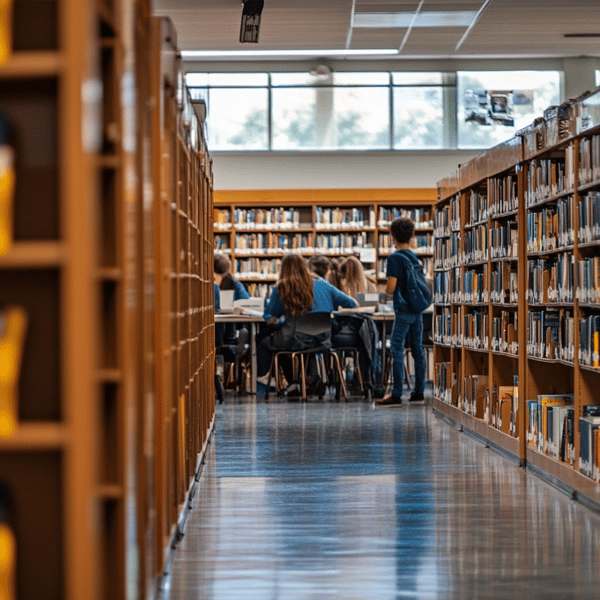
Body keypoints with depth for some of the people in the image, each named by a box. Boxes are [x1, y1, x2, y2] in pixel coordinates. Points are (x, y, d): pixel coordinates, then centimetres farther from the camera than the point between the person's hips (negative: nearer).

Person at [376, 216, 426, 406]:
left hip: (403, 310, -7)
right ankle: (419, 391, 12)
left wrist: (386, 289, 6)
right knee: (418, 350, 9)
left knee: (397, 351, -5)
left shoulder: (394, 258, -11)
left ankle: (396, 394, -6)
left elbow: (390, 288, -14)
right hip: (418, 310, 7)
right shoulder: (416, 258, 9)